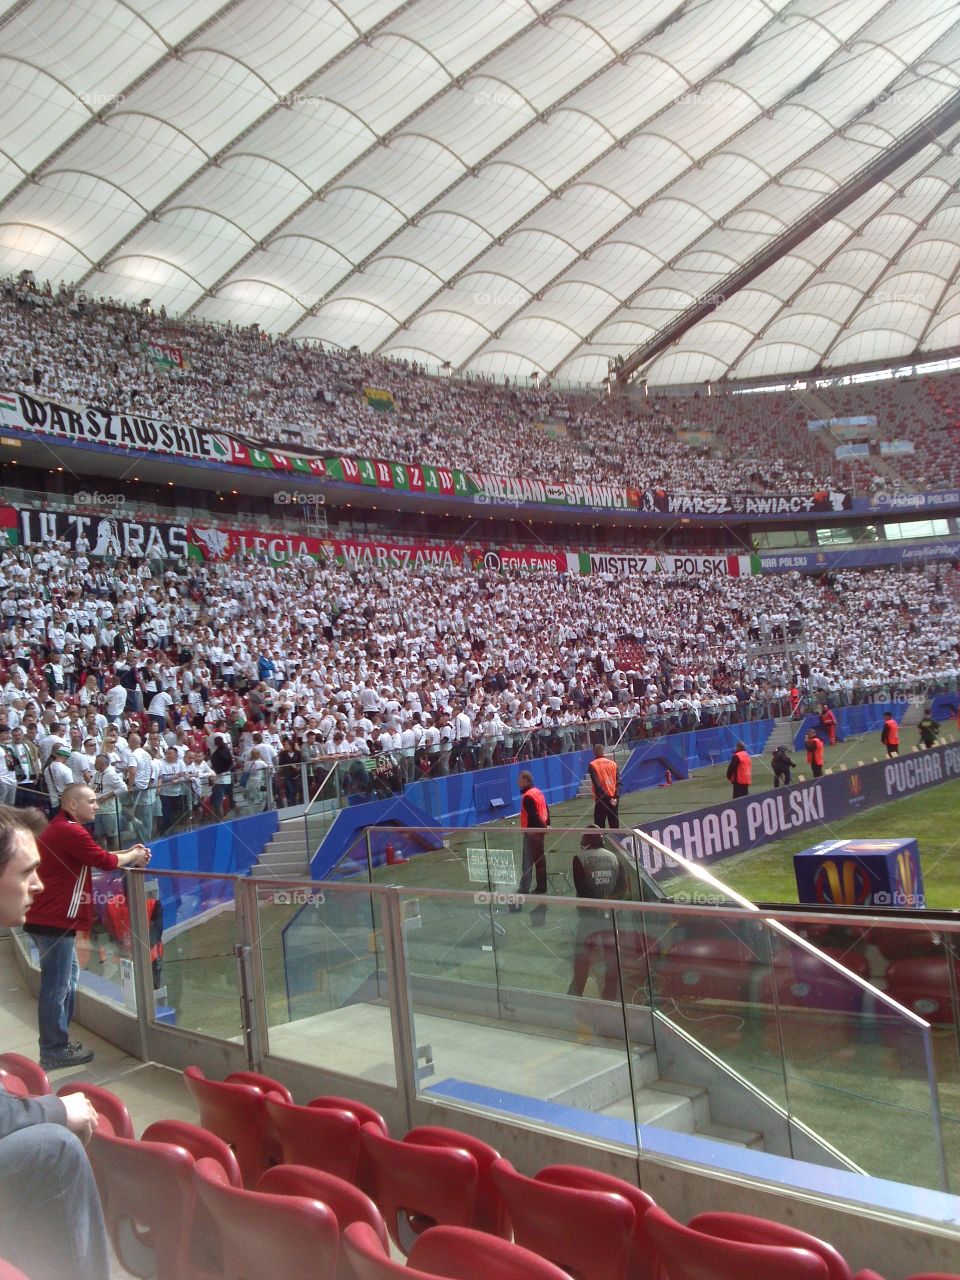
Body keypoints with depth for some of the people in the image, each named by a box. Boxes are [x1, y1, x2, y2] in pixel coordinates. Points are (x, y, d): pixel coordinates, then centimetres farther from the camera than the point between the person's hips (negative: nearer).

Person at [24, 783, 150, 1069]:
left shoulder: (59, 828, 16)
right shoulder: (71, 831, -18)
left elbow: (94, 857, 19)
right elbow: (105, 861, -15)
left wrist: (128, 854, 9)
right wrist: (133, 856, 2)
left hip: (48, 917, 11)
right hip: (55, 919, -11)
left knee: (68, 976, 19)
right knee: (57, 985, -4)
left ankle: (59, 1040, 26)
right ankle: (53, 1052, 3)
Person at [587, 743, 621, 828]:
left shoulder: (592, 765, -4)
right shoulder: (613, 763, 7)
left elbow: (597, 784, -11)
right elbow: (618, 782, -1)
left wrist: (607, 798, -8)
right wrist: (616, 797, -6)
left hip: (602, 798, -4)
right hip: (614, 798, 4)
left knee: (599, 825, 0)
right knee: (614, 824, 11)